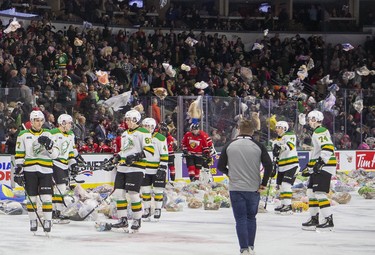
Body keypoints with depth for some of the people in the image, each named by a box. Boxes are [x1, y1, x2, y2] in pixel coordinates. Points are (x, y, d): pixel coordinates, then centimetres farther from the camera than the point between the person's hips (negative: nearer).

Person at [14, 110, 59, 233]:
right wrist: (18, 170, -2)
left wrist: (49, 145, -17)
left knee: (46, 197, -6)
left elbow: (55, 154, 2)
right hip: (29, 170, 0)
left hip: (45, 171, 0)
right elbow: (19, 155, 5)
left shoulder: (47, 134, 8)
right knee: (31, 197, 3)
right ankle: (33, 221, 14)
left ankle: (47, 221, 0)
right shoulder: (23, 135, 4)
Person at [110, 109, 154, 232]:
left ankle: (137, 220, 2)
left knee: (133, 194, -11)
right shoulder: (125, 134, 22)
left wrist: (136, 156, -23)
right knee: (118, 193, 2)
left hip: (135, 168, -8)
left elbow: (150, 150, -14)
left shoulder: (143, 132, -6)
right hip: (122, 168, 8)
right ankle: (123, 220, 9)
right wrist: (116, 158, 14)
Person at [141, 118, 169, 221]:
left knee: (158, 191, 0)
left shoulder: (160, 138, -9)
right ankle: (146, 210, 15)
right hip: (144, 170, 5)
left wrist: (162, 169, -15)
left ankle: (158, 210, 9)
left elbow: (164, 155, -10)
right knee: (145, 190, 6)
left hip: (157, 169, -5)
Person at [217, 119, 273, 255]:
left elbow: (220, 166, 1)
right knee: (251, 217, 16)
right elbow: (268, 165, -10)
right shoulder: (258, 146, -5)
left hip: (236, 188, -1)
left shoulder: (229, 146, -3)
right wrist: (264, 183, 1)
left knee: (241, 219, 3)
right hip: (253, 188, 1)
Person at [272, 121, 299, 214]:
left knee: (286, 184, -16)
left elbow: (290, 145, -29)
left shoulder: (290, 135, -8)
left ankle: (288, 206, -15)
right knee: (281, 185, 11)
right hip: (282, 167, 9)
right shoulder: (277, 141, 18)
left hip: (291, 165, -9)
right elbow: (275, 155, 24)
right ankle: (283, 204, 21)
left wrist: (280, 148, -44)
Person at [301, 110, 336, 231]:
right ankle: (314, 219, 20)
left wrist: (321, 162, -31)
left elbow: (328, 148, -25)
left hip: (324, 167, -11)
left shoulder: (321, 131, -12)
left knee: (319, 193, -15)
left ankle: (329, 221, -16)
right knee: (311, 192, 14)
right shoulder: (316, 132, 22)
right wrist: (309, 167, 31)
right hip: (317, 167, 11)